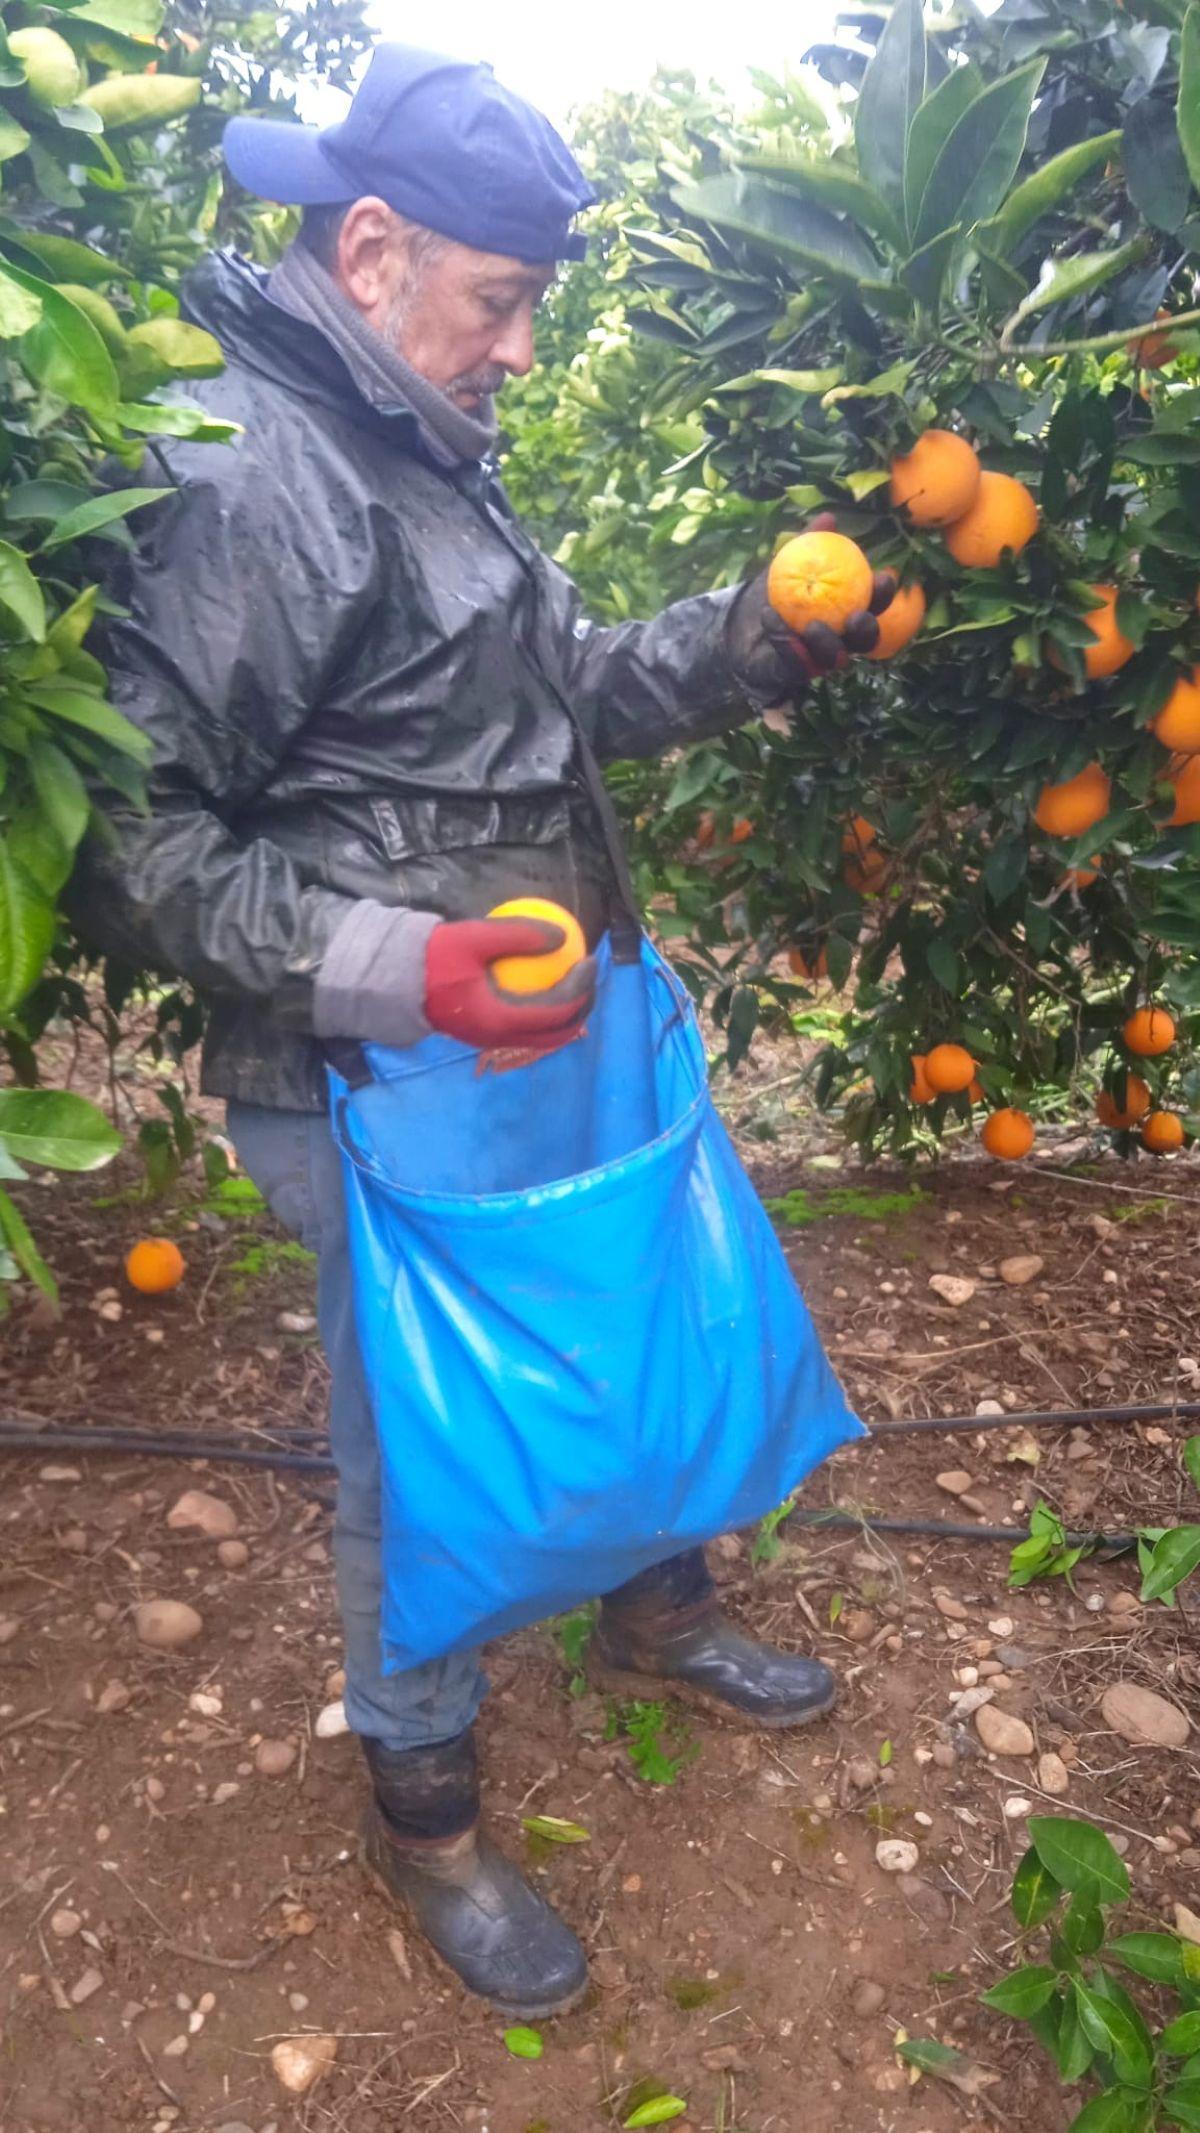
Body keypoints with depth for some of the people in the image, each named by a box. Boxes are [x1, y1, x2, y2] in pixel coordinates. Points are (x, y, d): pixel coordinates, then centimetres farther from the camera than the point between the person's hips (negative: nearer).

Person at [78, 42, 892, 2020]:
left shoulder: (421, 449, 10)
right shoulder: (241, 477, -18)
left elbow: (571, 686, 17)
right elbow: (137, 839, -19)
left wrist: (750, 636, 2)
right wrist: (400, 969, -28)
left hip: (540, 1029, 9)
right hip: (382, 1083, -9)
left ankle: (657, 1608, 54)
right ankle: (425, 1813, 36)